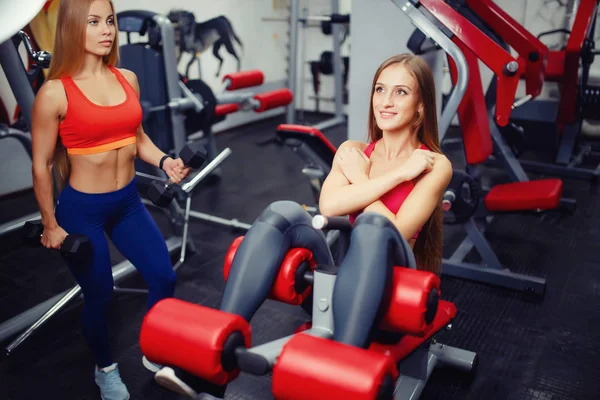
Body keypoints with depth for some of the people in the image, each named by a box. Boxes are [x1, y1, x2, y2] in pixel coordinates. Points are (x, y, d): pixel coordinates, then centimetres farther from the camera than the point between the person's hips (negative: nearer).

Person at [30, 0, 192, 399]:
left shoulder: (128, 79, 0)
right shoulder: (55, 92, -16)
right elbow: (41, 165, -9)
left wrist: (165, 160, -6)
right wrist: (51, 225, -5)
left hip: (128, 201, 6)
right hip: (83, 208, -5)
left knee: (164, 278, 9)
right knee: (99, 296, 10)